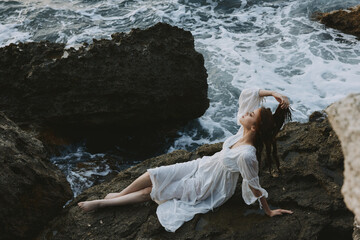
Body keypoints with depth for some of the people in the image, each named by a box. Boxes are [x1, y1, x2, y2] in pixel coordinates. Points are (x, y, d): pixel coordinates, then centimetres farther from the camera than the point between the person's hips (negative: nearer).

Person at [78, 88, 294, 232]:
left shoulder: (247, 154, -36)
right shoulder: (243, 132, -15)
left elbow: (255, 186, -24)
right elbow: (247, 93, -12)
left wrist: (268, 211, -17)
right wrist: (272, 93, -22)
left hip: (205, 188, -7)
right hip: (202, 166, 7)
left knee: (149, 192, -3)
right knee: (153, 175, -1)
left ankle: (101, 203, 13)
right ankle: (118, 194, 24)